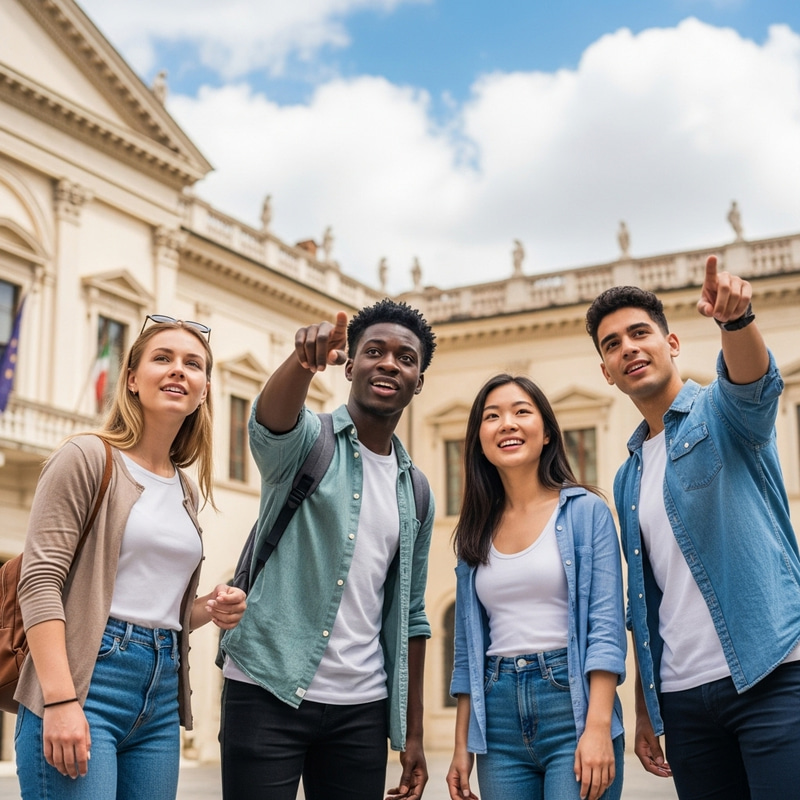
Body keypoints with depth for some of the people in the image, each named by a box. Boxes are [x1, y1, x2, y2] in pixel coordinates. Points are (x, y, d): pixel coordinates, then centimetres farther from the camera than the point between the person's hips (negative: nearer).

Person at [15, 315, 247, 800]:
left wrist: (211, 610, 3)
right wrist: (61, 701, -20)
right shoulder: (88, 457, -3)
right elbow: (41, 581, -11)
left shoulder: (187, 491, 17)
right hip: (87, 681, -6)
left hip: (161, 698, 7)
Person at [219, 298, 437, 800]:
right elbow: (271, 420, -25)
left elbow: (410, 615, 15)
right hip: (269, 694, -4)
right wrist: (304, 359, -47)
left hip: (362, 708, 5)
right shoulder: (308, 441, 0)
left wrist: (413, 734, 12)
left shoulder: (415, 492, 12)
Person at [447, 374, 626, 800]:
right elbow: (468, 644, 13)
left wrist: (598, 727, -17)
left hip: (572, 705, -4)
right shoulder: (476, 531, 11)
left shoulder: (586, 511, -1)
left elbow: (606, 627, -8)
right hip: (500, 720, 4)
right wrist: (462, 746, 10)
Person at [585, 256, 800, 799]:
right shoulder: (628, 480, 17)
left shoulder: (723, 412, 2)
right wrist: (645, 711, 17)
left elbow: (754, 381, -24)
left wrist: (736, 318, -45)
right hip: (681, 694, 6)